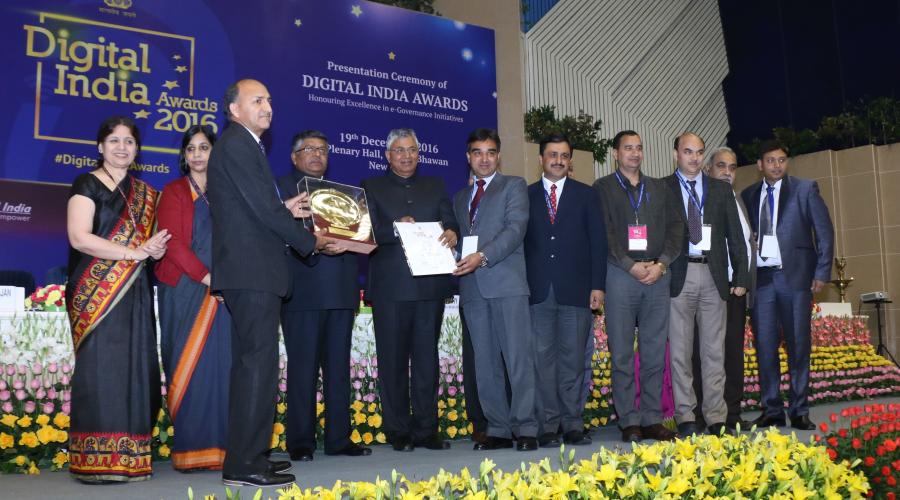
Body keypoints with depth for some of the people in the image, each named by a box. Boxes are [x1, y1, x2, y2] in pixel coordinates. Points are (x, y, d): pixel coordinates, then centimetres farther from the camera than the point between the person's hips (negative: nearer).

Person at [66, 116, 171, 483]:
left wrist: (156, 248, -8)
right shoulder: (87, 185, 2)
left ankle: (129, 459, 6)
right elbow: (79, 237, -11)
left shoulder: (144, 193, 19)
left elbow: (152, 239, 17)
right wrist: (135, 252, -14)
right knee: (101, 370, -9)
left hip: (134, 294, 6)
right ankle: (97, 462, -6)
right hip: (97, 294, -5)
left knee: (134, 370, 2)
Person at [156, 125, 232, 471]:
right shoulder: (174, 193, 7)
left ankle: (218, 445, 1)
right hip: (186, 290, -3)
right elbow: (173, 242, -4)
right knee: (189, 366, -4)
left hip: (221, 292, 3)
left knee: (219, 364, -2)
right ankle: (190, 448, 0)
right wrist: (205, 276, -15)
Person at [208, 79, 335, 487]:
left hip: (248, 272, 11)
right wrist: (310, 241, -7)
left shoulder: (239, 145, 21)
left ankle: (248, 455, 22)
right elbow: (263, 209, -17)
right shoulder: (238, 145, -10)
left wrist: (285, 210, 11)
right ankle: (244, 465, -5)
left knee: (251, 365, 13)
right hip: (253, 272, -11)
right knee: (259, 363, -9)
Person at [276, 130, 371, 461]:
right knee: (303, 368, -3)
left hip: (341, 290, 6)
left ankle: (338, 439, 14)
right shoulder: (283, 187, 5)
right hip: (304, 291, -6)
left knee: (338, 368, 8)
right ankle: (300, 442, 4)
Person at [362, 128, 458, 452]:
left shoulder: (435, 186, 19)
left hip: (430, 284, 3)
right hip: (390, 288, -2)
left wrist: (452, 234, -13)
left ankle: (426, 429, 11)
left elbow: (450, 223, 9)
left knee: (426, 359, 5)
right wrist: (396, 228, -19)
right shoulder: (372, 188, 10)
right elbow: (368, 232, -3)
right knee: (393, 360, 1)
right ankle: (398, 432, 8)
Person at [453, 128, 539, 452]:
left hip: (507, 282, -5)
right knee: (485, 364, 5)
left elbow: (516, 228, -8)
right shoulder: (460, 197, 24)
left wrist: (483, 257, -20)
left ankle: (525, 429, -2)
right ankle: (498, 429, 11)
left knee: (518, 359, -7)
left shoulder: (514, 186, 7)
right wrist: (459, 260, 0)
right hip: (472, 287, 5)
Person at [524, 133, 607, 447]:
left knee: (573, 359, 3)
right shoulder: (526, 196, 11)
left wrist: (598, 286, -2)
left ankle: (573, 424, 9)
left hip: (576, 289, 0)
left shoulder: (586, 195, 11)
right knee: (543, 359, 1)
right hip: (538, 291, 0)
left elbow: (598, 242, 6)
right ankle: (549, 426, 7)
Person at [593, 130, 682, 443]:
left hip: (658, 275, 3)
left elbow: (675, 227, 10)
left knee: (655, 352, 3)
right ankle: (629, 421, 3)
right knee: (622, 353, -2)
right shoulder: (603, 188, 7)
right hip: (621, 275, -3)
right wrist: (630, 265, -12)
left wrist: (661, 264, -5)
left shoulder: (660, 189, 18)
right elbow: (603, 233, -3)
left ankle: (652, 419, 9)